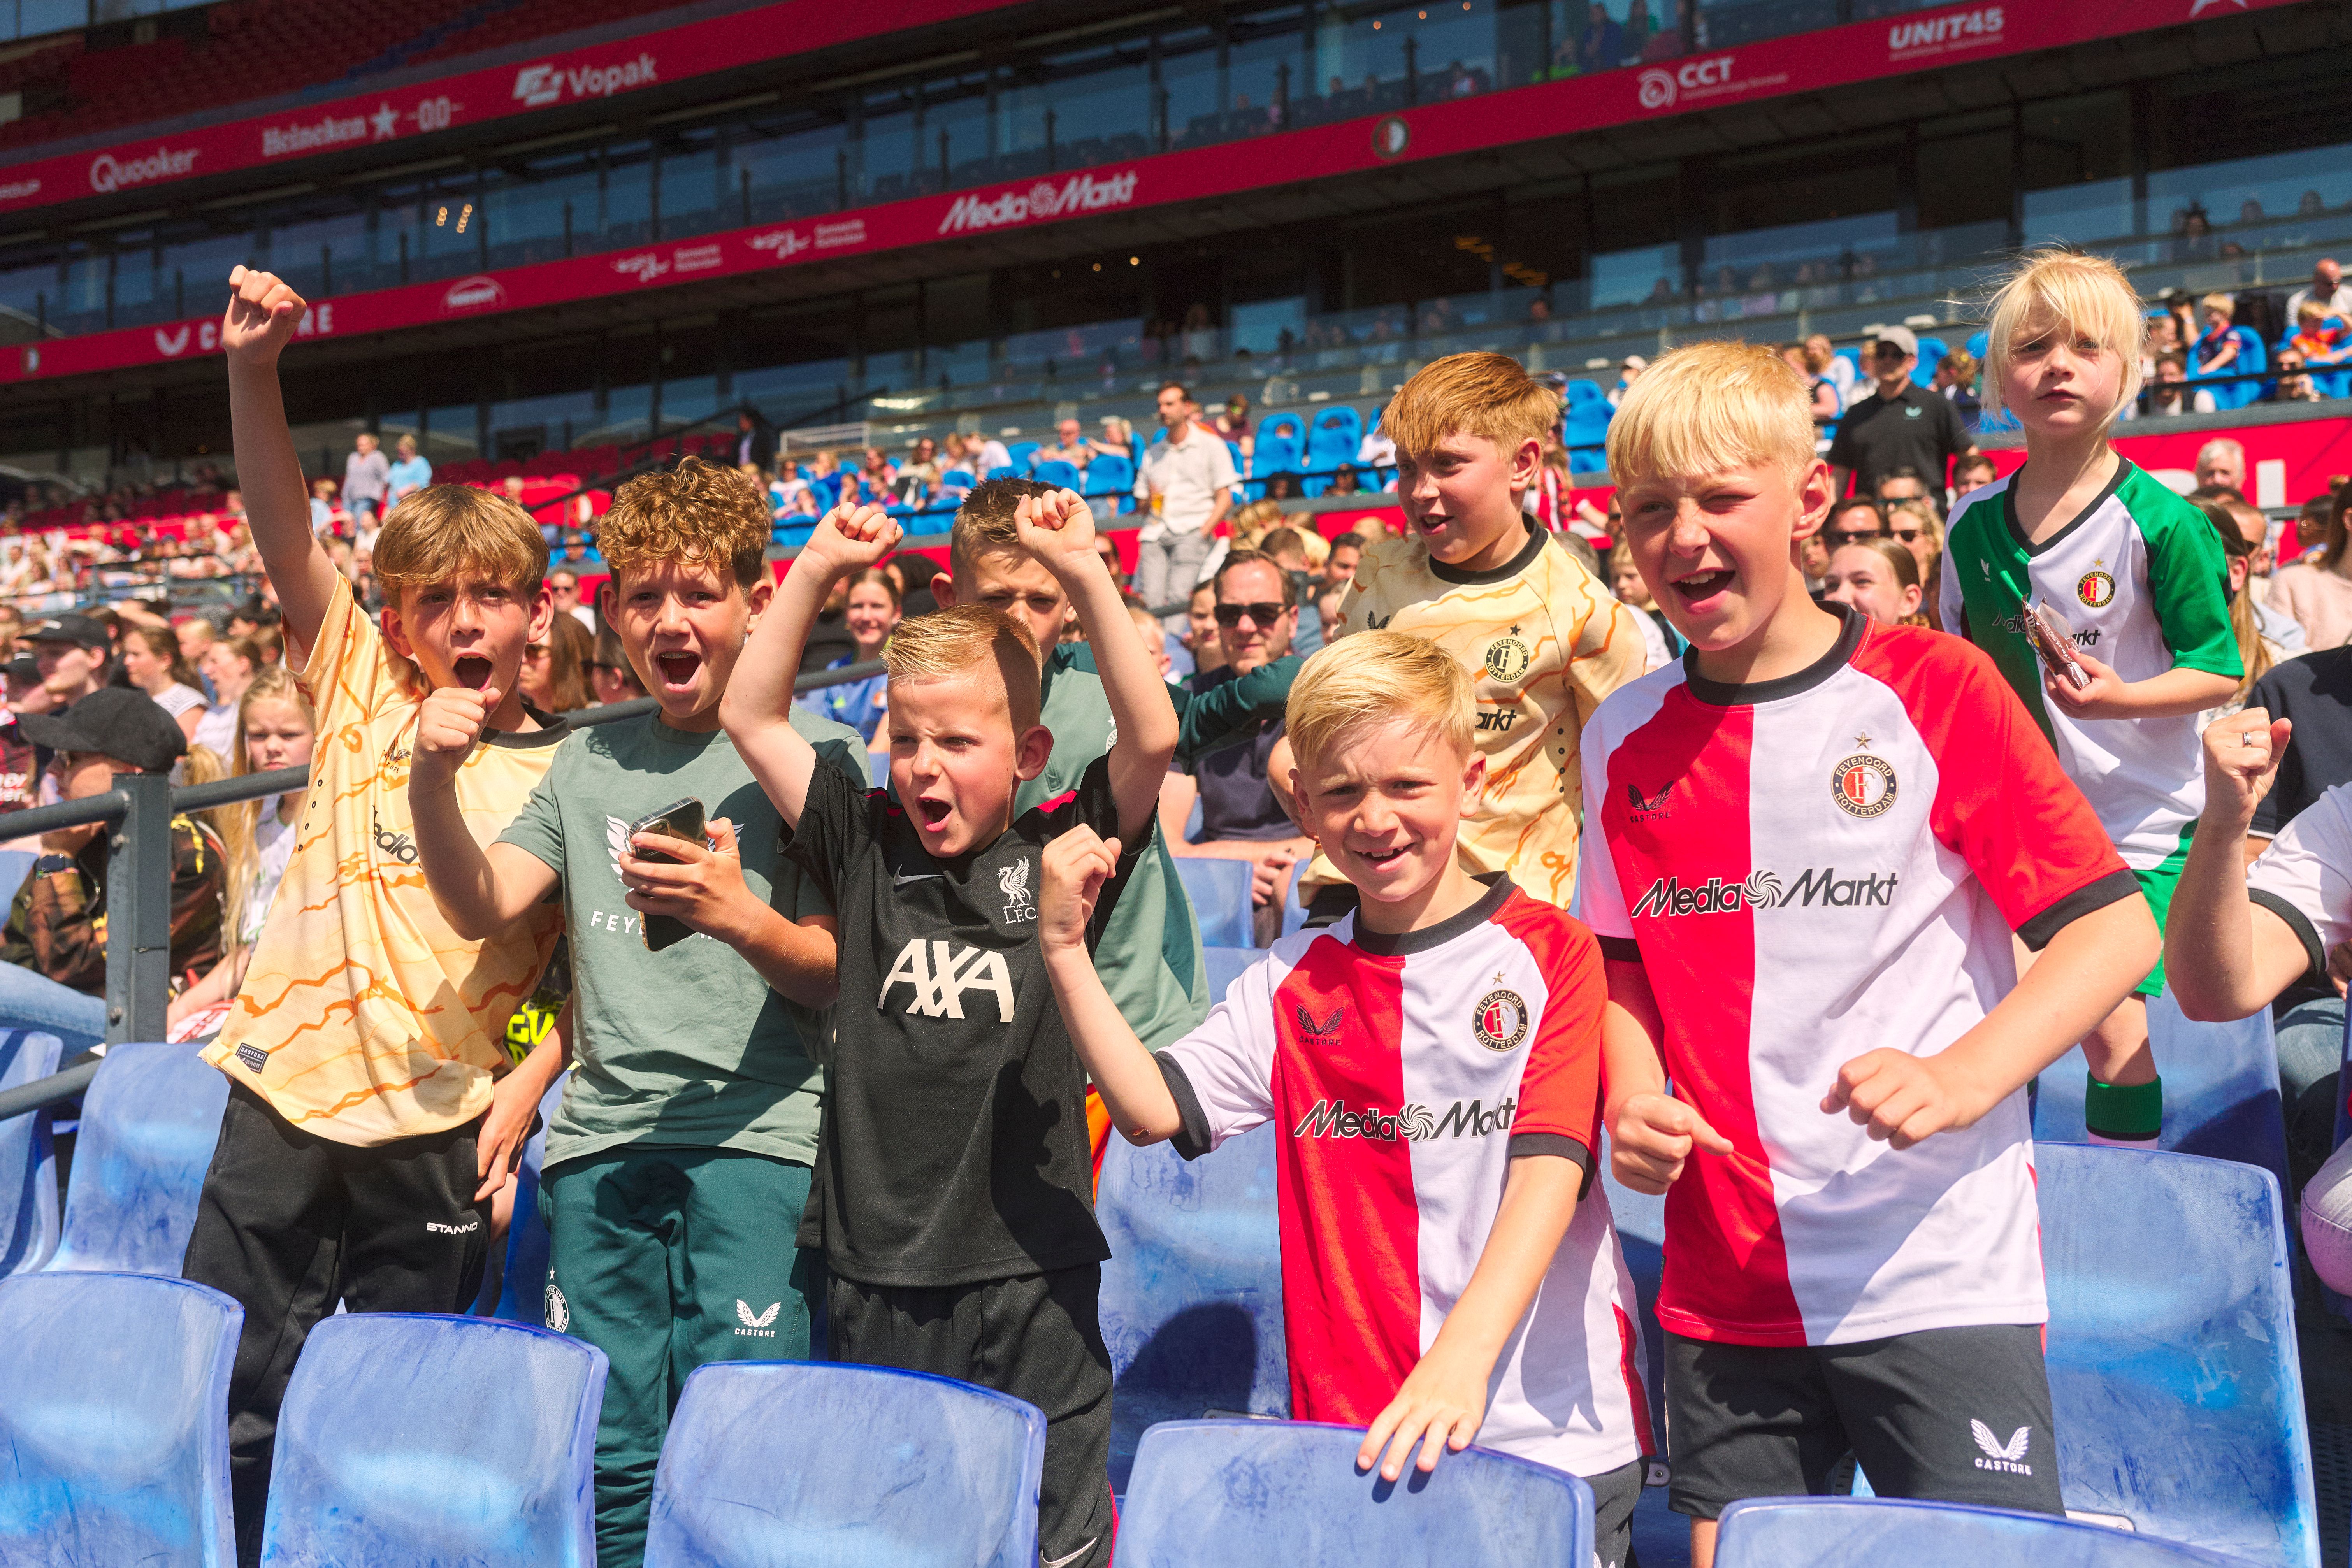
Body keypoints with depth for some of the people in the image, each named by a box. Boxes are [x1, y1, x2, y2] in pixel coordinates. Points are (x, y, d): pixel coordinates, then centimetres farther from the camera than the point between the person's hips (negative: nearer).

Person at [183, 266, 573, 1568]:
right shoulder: (361, 693, 4)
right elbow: (284, 533, -8)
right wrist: (252, 370, -19)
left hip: (440, 1132, -1)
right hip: (286, 1093, 1)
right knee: (231, 1400, 7)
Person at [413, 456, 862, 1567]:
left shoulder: (812, 756, 2)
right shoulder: (588, 764, 16)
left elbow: (840, 975, -2)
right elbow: (479, 908, 9)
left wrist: (738, 917, -23)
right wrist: (434, 780, -7)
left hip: (757, 1133, -4)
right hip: (602, 1134, 4)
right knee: (608, 1453, 5)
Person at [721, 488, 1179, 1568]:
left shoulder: (1059, 852, -1)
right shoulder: (869, 849, 5)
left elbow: (1153, 737, -15)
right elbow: (752, 719, 5)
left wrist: (1083, 575, -18)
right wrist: (818, 570, 0)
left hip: (1029, 1269, -3)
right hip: (877, 1262, 3)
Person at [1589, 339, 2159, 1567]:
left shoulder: (1932, 687, -5)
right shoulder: (1626, 737, 6)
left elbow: (2114, 925, -7)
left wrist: (1964, 1075, -21)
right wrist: (1635, 1096, -2)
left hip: (1939, 1275, -3)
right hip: (1722, 1282, 4)